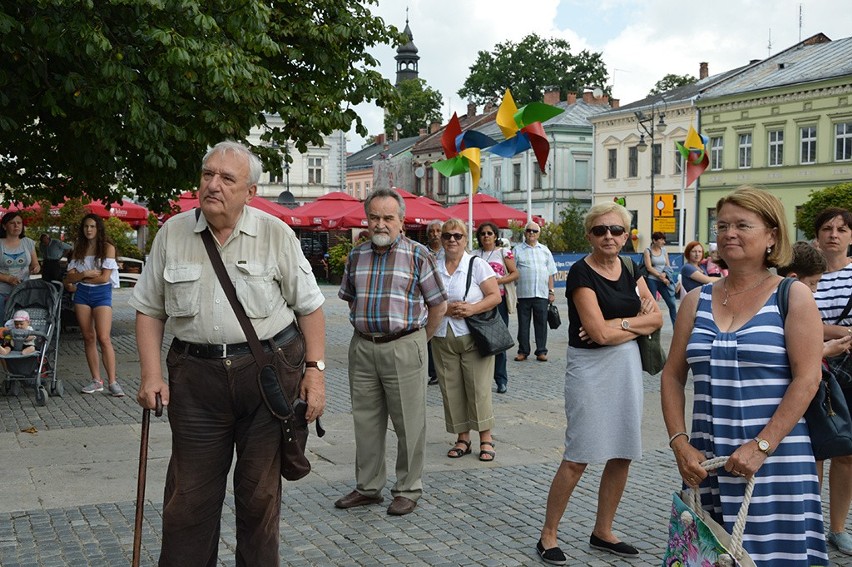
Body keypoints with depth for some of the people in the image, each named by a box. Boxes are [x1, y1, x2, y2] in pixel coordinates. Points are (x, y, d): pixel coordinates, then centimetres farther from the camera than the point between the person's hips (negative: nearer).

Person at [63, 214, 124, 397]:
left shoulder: (108, 247, -2)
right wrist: (86, 274, -13)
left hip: (101, 293, -4)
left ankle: (112, 381, -9)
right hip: (82, 294, 4)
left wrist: (78, 281, -2)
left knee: (103, 338, -12)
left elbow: (104, 277, -9)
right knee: (88, 338, 3)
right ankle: (96, 380, 9)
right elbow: (69, 277, 5)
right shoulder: (79, 248, 11)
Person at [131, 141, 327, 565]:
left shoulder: (276, 234, -1)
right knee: (188, 497, 4)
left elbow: (310, 307, 3)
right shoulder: (172, 233, 4)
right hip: (196, 375, 1)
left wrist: (315, 370, -5)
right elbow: (149, 310, 10)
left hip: (269, 372, -1)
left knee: (260, 493, 10)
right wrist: (151, 375, 1)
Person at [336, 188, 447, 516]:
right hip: (362, 348, 5)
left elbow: (438, 304, 1)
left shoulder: (417, 255, -4)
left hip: (403, 347, -4)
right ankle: (368, 487, 24)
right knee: (365, 421, 12)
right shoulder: (356, 255, 10)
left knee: (409, 424, 2)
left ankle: (408, 490, 15)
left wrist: (417, 340, 4)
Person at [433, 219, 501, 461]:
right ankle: (462, 438, 17)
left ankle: (486, 438, 7)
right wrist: (445, 308, -13)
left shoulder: (477, 265, 0)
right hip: (442, 338, 3)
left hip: (473, 336, -3)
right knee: (451, 389, 5)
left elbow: (495, 296, -5)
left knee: (479, 387, -4)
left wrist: (472, 309, -19)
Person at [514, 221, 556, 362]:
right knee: (523, 324, 4)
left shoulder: (545, 250, 14)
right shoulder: (518, 250, 4)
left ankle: (541, 351, 11)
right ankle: (523, 351, 12)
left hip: (542, 294, 2)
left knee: (541, 324, 4)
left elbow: (550, 273, 16)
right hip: (523, 294, -2)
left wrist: (551, 291, 9)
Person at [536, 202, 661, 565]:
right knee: (578, 459, -4)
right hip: (591, 368, -7)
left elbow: (656, 318, 3)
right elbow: (600, 333, -19)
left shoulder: (630, 270, 9)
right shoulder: (581, 273, -12)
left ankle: (602, 532, 25)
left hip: (627, 366, 7)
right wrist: (637, 322, -6)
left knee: (622, 456, 10)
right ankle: (548, 536, 10)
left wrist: (619, 324, -12)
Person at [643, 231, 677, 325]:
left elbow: (668, 266, 10)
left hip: (663, 280, 4)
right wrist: (660, 276, -13)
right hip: (652, 280, -4)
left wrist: (664, 274, -10)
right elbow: (649, 267, -9)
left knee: (672, 304, -1)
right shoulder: (648, 251, -1)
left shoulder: (664, 250, 12)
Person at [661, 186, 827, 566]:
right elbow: (672, 377, 10)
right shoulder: (697, 301, 9)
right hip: (706, 463, 4)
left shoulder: (792, 296, -1)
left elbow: (807, 379, -10)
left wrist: (761, 446, -16)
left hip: (775, 463, -4)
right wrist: (679, 443, -2)